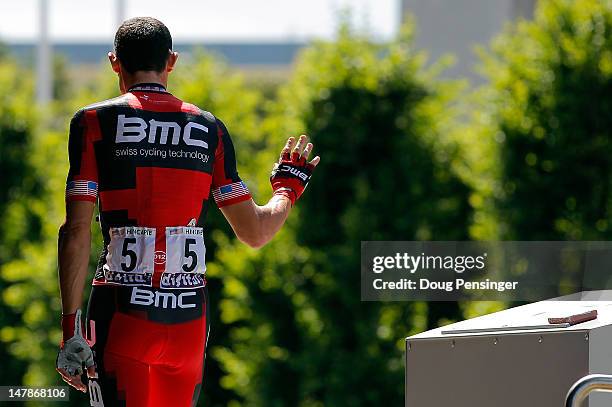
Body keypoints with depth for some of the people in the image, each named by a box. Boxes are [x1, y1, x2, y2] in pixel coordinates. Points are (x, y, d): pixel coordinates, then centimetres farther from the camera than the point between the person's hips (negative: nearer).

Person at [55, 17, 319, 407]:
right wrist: (288, 188, 32)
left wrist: (71, 328, -7)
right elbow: (255, 232, 11)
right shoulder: (210, 129, 9)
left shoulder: (95, 122, 0)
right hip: (190, 314, 3)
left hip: (121, 315, -3)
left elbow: (77, 231, -7)